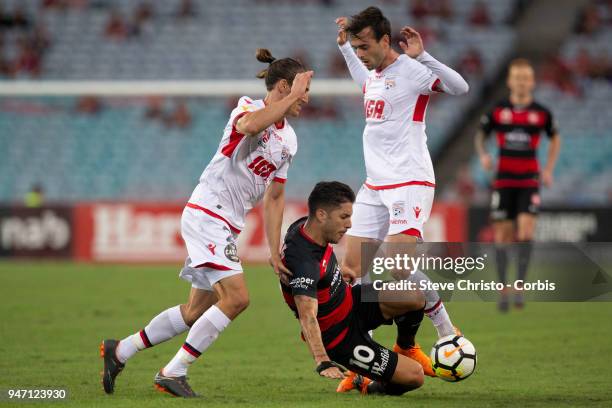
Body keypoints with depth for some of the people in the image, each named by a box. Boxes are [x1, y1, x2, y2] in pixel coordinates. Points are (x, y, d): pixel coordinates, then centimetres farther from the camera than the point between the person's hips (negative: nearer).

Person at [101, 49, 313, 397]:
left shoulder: (289, 139, 14)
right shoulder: (248, 108, -10)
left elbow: (274, 198, 18)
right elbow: (251, 125, -37)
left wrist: (275, 251, 12)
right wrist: (292, 97, -28)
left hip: (227, 227, 9)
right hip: (206, 215, -9)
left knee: (198, 310, 10)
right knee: (236, 297, -20)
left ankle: (119, 351, 23)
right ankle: (173, 373, -13)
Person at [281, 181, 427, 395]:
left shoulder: (303, 225, -7)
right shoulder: (304, 263, -35)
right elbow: (307, 315, -47)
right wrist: (322, 362, -60)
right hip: (340, 337, -8)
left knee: (415, 298, -17)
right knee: (414, 376, -15)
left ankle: (405, 347, 15)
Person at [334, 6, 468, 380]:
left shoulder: (411, 70, -10)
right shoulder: (373, 75, 15)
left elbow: (460, 87, -24)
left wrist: (422, 56, -29)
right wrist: (344, 45, 35)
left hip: (410, 184, -8)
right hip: (374, 186, 8)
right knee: (350, 272, -1)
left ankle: (448, 333, -4)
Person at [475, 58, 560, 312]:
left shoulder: (542, 113, 2)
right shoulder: (497, 111, 2)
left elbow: (555, 139, 18)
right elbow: (480, 136, 13)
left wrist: (549, 170, 7)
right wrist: (483, 155, -8)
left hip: (529, 181, -1)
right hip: (503, 180, 1)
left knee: (526, 230, -18)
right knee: (502, 235, 0)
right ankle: (503, 289, 12)